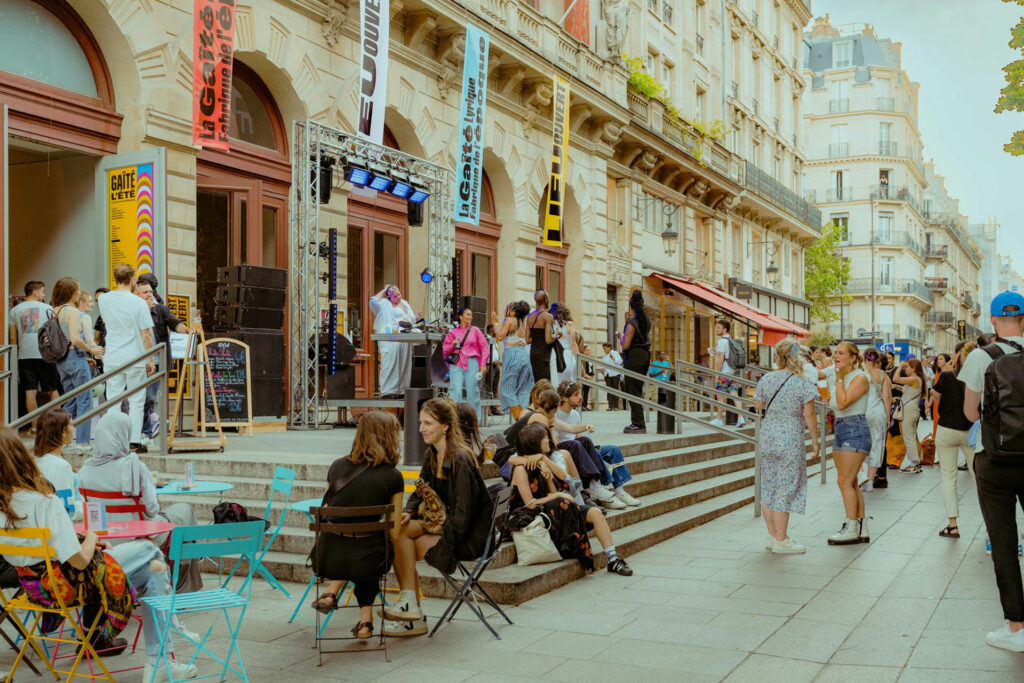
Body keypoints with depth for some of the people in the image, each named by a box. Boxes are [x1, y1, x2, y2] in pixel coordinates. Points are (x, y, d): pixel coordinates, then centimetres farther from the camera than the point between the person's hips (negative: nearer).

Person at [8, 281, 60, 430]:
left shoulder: (14, 311, 9)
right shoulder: (47, 308, 2)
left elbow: (13, 338, 10)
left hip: (24, 355, 2)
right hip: (45, 354, -2)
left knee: (30, 392, 1)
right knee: (53, 390, 6)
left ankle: (35, 425, 1)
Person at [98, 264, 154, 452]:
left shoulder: (104, 300, 1)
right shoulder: (139, 303, -11)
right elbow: (146, 334, -9)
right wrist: (150, 360, -1)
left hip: (112, 359, 3)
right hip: (135, 359, -3)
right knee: (136, 402, 4)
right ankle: (134, 442, 3)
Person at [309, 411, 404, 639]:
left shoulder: (337, 466, 2)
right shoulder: (393, 477, -6)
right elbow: (394, 534, -1)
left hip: (329, 557, 3)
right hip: (366, 560, -3)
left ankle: (332, 591, 18)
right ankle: (365, 619, 19)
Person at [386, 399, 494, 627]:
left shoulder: (461, 460, -20)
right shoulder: (432, 454, 7)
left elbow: (462, 513, -22)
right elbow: (420, 491, 15)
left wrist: (439, 548, -24)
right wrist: (409, 513, -7)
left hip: (468, 537, -8)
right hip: (443, 521, 8)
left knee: (401, 534, -20)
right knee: (399, 529, -13)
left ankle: (410, 605, -9)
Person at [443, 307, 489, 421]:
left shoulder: (475, 330, 9)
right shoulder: (453, 332, 11)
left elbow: (485, 347, 8)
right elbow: (444, 348, 13)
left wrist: (483, 364, 0)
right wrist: (453, 345, -7)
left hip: (471, 363, 0)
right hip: (456, 363, 0)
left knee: (473, 391, 0)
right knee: (455, 390, -12)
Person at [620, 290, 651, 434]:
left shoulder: (632, 323, -17)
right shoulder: (647, 320, 6)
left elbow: (625, 346, -19)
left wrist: (621, 338, 2)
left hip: (634, 356, -8)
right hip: (646, 355, 8)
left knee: (633, 391, -3)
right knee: (638, 389, 14)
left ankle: (639, 424, -3)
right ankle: (637, 422, 18)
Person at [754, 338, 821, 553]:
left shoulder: (766, 379, 2)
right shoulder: (802, 384, -10)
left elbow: (758, 407, 12)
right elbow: (809, 415, -9)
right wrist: (815, 440, 1)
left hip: (768, 437, 5)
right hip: (791, 440, -5)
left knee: (768, 487, 12)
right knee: (786, 489, 0)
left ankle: (773, 536, 21)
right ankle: (781, 541, 5)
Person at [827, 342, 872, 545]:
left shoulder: (860, 378, -12)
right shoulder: (839, 376, 15)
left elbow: (843, 403, -23)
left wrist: (839, 379, -18)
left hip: (855, 430, -9)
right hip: (840, 429, 9)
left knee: (845, 481, -11)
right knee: (850, 483, 10)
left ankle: (851, 529, -5)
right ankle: (862, 530, 16)